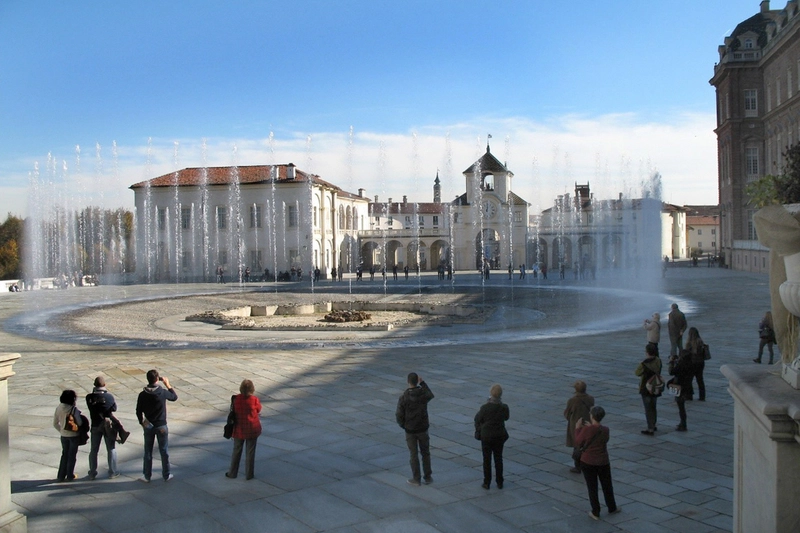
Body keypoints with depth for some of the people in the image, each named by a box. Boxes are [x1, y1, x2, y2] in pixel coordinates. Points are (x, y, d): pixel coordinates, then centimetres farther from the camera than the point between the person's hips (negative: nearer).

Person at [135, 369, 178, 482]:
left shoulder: (142, 395, -9)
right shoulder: (162, 392, -15)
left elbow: (139, 411, -1)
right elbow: (174, 397, 4)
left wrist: (142, 423, 14)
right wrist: (167, 384, 9)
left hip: (148, 427, 2)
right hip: (161, 426, -1)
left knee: (148, 452, 12)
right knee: (164, 451, 10)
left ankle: (146, 476, 20)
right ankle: (166, 475, 19)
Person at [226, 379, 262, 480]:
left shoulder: (236, 399, -11)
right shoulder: (255, 400, -16)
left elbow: (233, 412, 0)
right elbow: (258, 410, 1)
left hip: (239, 429, 2)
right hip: (252, 429, -2)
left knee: (236, 451, 16)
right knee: (250, 452, 9)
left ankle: (232, 472, 25)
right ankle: (249, 474, 16)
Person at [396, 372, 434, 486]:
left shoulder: (404, 397, -17)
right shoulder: (424, 394, -10)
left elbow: (399, 415, -14)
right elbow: (431, 395, 17)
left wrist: (403, 425, 6)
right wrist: (422, 383, 18)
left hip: (410, 430, -2)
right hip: (423, 429, 2)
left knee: (413, 454, 9)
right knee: (425, 453, 16)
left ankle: (416, 478, 15)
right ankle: (428, 477, 21)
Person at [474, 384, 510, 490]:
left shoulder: (485, 407, -19)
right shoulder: (504, 407, -12)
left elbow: (478, 419, -6)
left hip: (486, 436, -2)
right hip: (499, 436, 2)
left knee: (487, 460, 8)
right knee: (498, 459, 14)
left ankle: (487, 483, 13)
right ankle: (499, 482, 19)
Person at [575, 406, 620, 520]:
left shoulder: (586, 430, -19)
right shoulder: (605, 430, -10)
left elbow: (578, 443, -9)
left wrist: (577, 429, 2)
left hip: (588, 463, -2)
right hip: (603, 463, 3)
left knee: (592, 487, 9)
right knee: (607, 486, 20)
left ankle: (595, 513, 17)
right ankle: (612, 508, 37)